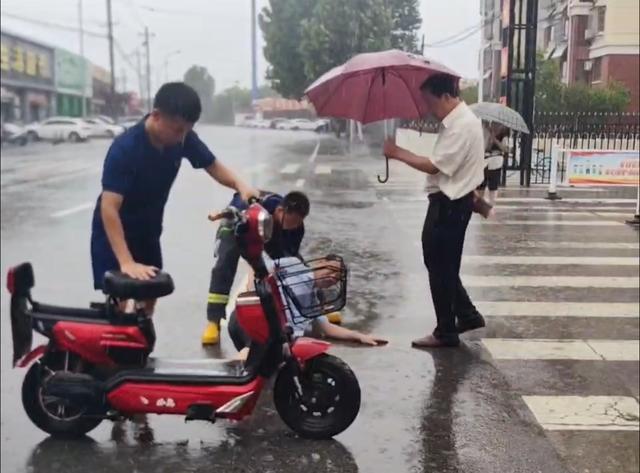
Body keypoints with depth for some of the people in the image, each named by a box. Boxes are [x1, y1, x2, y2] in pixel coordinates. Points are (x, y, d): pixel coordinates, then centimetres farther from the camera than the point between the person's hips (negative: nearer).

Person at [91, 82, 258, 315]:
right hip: (115, 234, -6)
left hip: (148, 233, 6)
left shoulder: (183, 138, -13)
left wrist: (241, 186, -22)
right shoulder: (125, 148, -30)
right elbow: (109, 208, -35)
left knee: (148, 303, 11)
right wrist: (126, 263, -43)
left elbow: (213, 165, 0)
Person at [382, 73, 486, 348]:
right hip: (447, 201, 10)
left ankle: (446, 332, 11)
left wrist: (398, 153, -13)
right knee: (441, 264, 18)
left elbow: (434, 166, -22)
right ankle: (467, 315, 29)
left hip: (450, 204, -10)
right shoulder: (456, 120, 13)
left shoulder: (462, 125, -20)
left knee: (440, 267, 0)